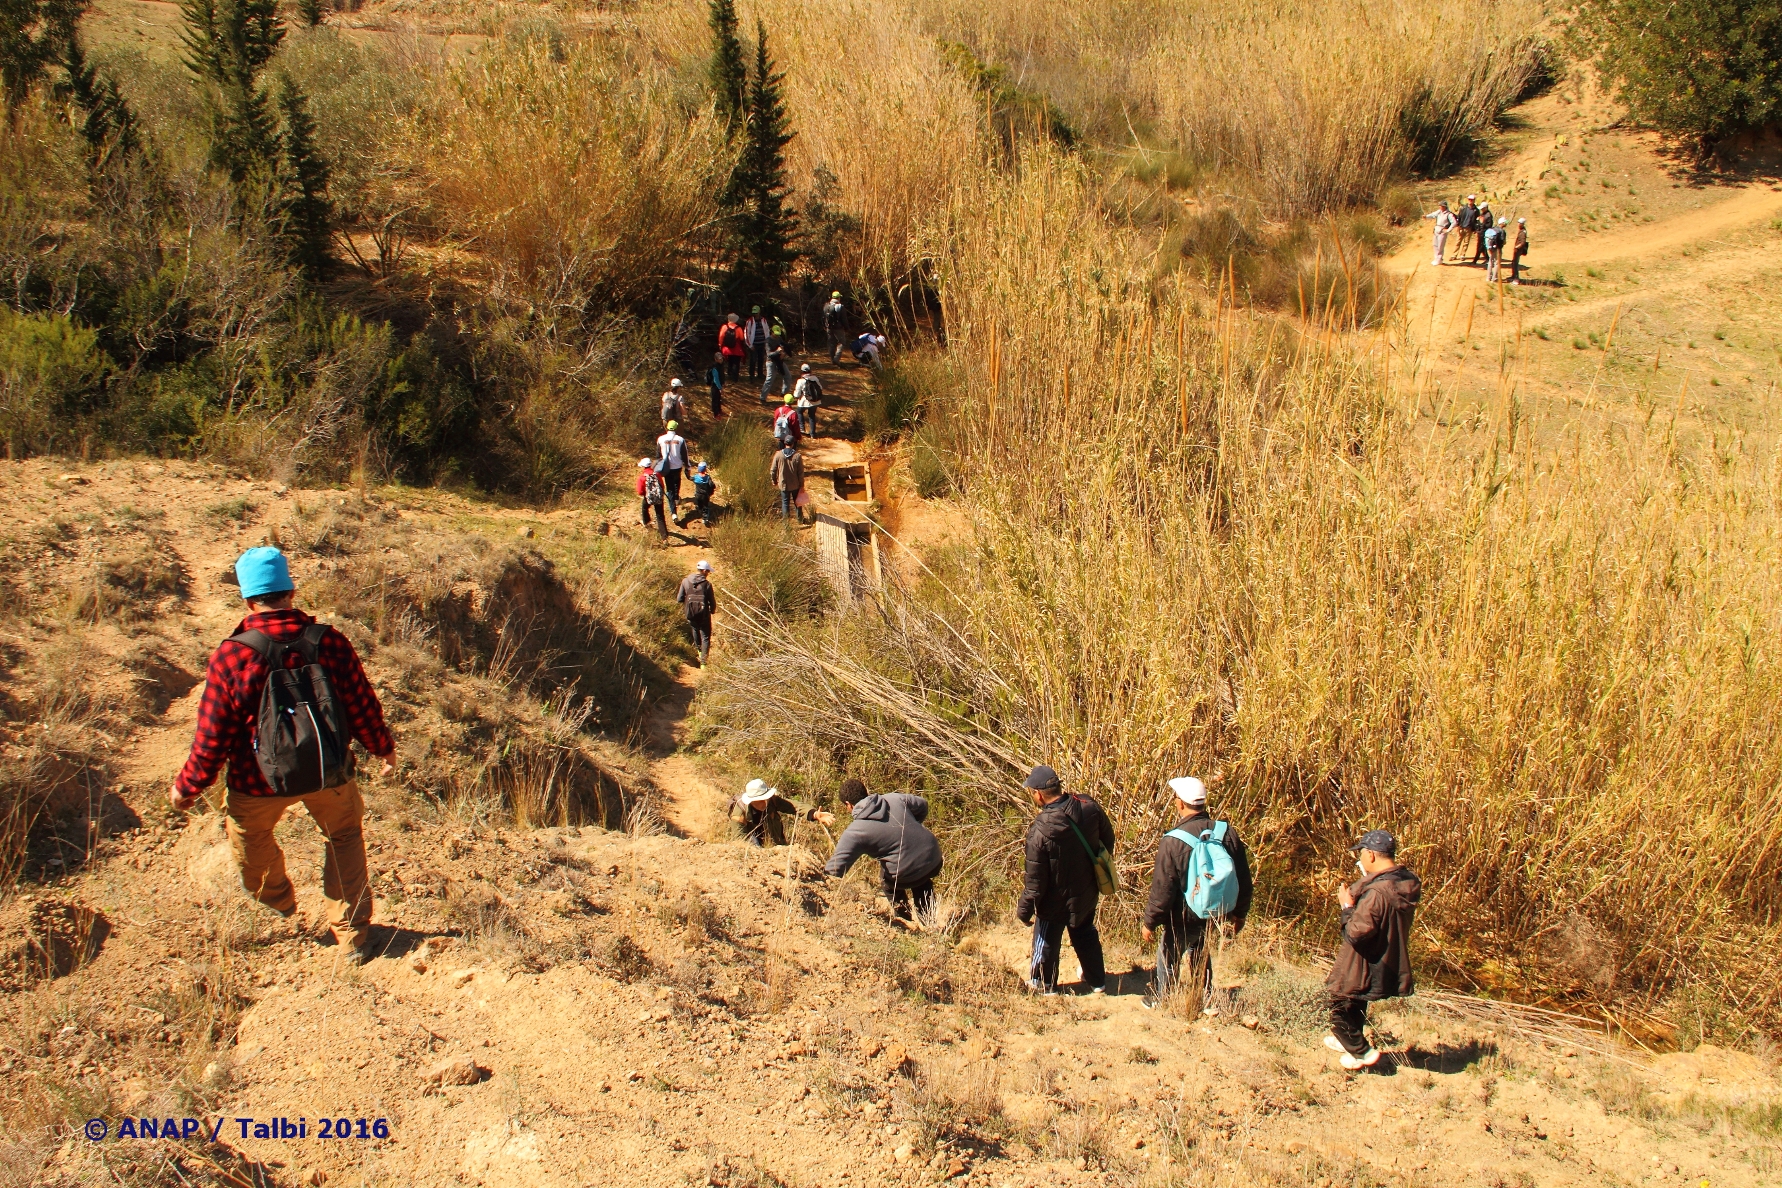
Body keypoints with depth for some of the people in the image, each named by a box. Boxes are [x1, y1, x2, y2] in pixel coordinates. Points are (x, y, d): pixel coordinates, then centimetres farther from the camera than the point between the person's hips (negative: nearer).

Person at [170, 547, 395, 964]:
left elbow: (213, 736, -13)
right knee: (343, 835, 27)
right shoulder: (329, 642, -15)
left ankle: (280, 910, 53)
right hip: (328, 774, 2)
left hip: (258, 783, -1)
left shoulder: (231, 655, -20)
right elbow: (362, 707, -3)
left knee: (250, 838, 30)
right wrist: (384, 748, 17)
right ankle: (352, 936, 28)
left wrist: (188, 786, 4)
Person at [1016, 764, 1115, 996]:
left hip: (1056, 900, -5)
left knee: (1047, 942, 20)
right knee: (1086, 934, 29)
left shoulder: (1041, 830, -34)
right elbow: (1108, 838, 0)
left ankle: (1045, 985, 41)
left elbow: (1035, 879, -24)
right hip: (1087, 892, 5)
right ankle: (1097, 981, 45)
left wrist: (1024, 910, -10)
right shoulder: (1089, 807, -19)